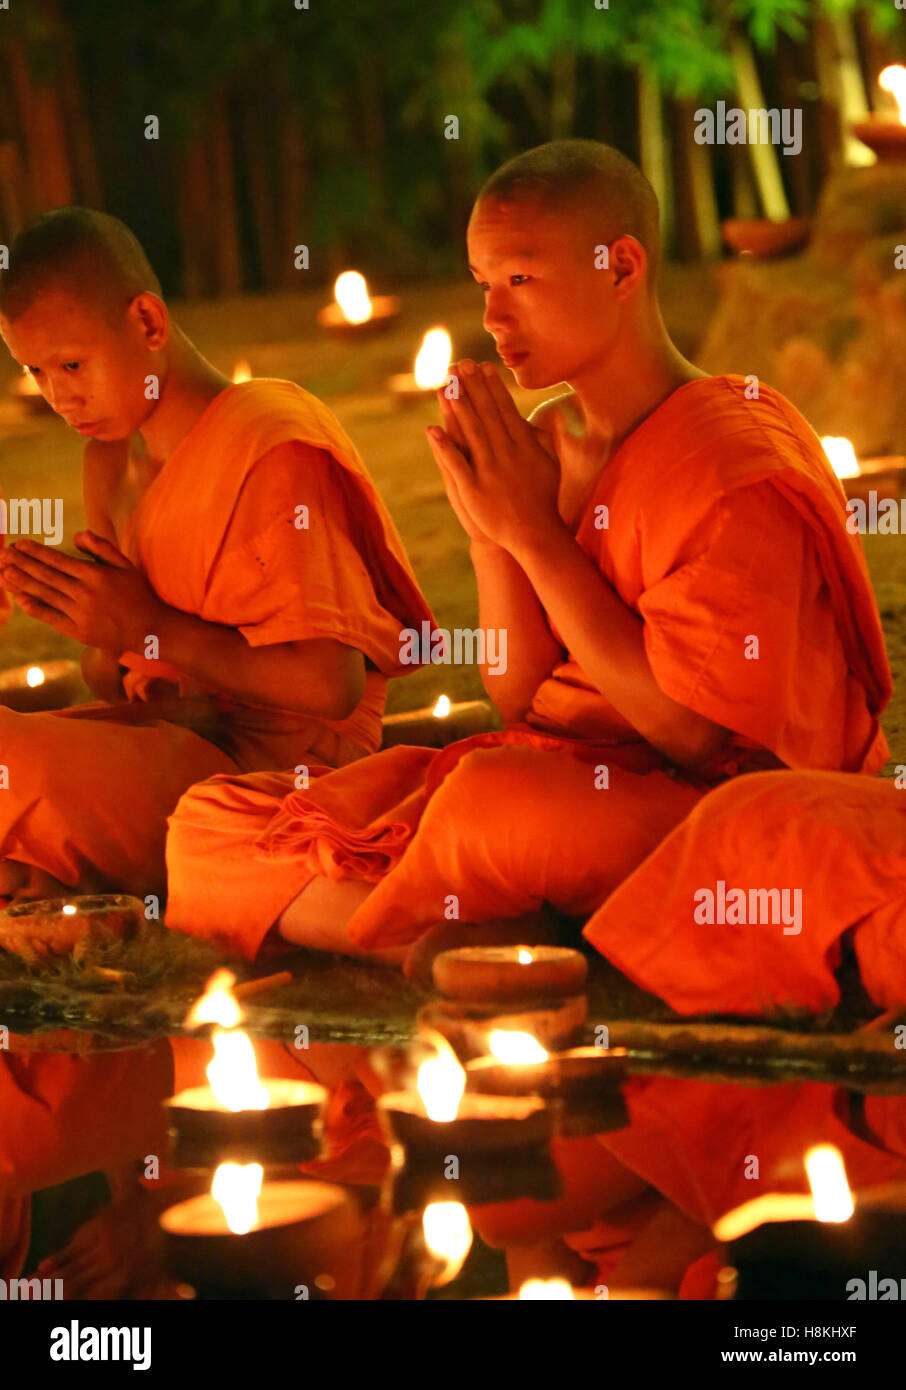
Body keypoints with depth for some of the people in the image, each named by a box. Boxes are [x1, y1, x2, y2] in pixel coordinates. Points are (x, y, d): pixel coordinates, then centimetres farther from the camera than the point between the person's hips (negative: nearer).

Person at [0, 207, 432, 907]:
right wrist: (77, 615, -6)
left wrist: (150, 629, -19)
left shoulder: (272, 449, -14)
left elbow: (332, 685, -22)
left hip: (272, 766, -9)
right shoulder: (113, 460, 13)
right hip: (168, 738, 9)